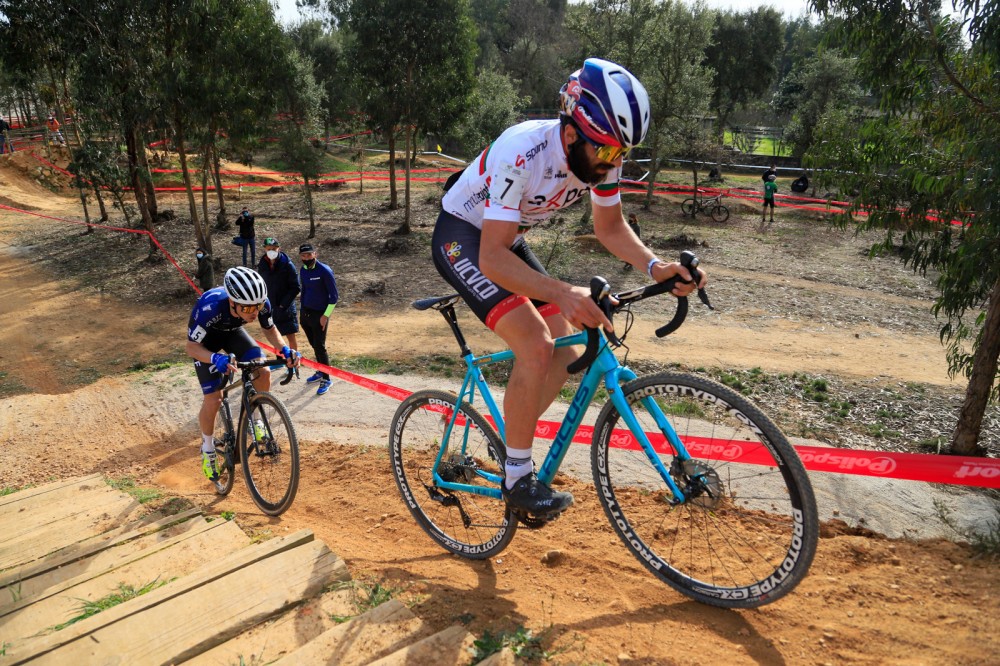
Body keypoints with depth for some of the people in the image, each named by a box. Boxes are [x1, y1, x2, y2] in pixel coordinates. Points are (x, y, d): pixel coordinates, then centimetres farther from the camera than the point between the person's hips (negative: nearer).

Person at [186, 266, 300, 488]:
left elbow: (270, 330, -10)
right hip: (205, 338, -3)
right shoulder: (210, 307, -43)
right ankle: (207, 447, 16)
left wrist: (285, 349, -30)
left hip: (233, 331, 4)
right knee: (213, 399, -11)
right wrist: (216, 358, -51)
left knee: (263, 373, -18)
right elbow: (191, 347, -30)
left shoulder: (261, 303, -32)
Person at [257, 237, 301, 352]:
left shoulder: (287, 264, -9)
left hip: (286, 308, -4)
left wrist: (284, 304, -13)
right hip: (270, 307, 4)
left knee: (291, 336, -1)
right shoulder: (262, 265, 3)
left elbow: (295, 288, -10)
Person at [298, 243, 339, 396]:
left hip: (320, 314, -6)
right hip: (306, 313, 6)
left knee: (320, 347, -6)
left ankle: (326, 379, 4)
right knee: (314, 345, 14)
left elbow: (334, 296, -13)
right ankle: (320, 372, 28)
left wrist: (325, 316, -15)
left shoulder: (325, 271, -15)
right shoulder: (303, 270, 6)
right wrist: (302, 310, 17)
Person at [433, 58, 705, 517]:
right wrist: (561, 294, -53)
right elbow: (492, 259, -38)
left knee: (566, 356, 0)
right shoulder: (521, 155, -35)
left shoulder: (601, 155, -14)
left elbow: (610, 227, -1)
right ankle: (517, 479, -7)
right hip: (462, 239, -7)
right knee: (536, 347, -24)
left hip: (508, 240, 7)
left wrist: (655, 266, -19)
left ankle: (512, 447, 21)